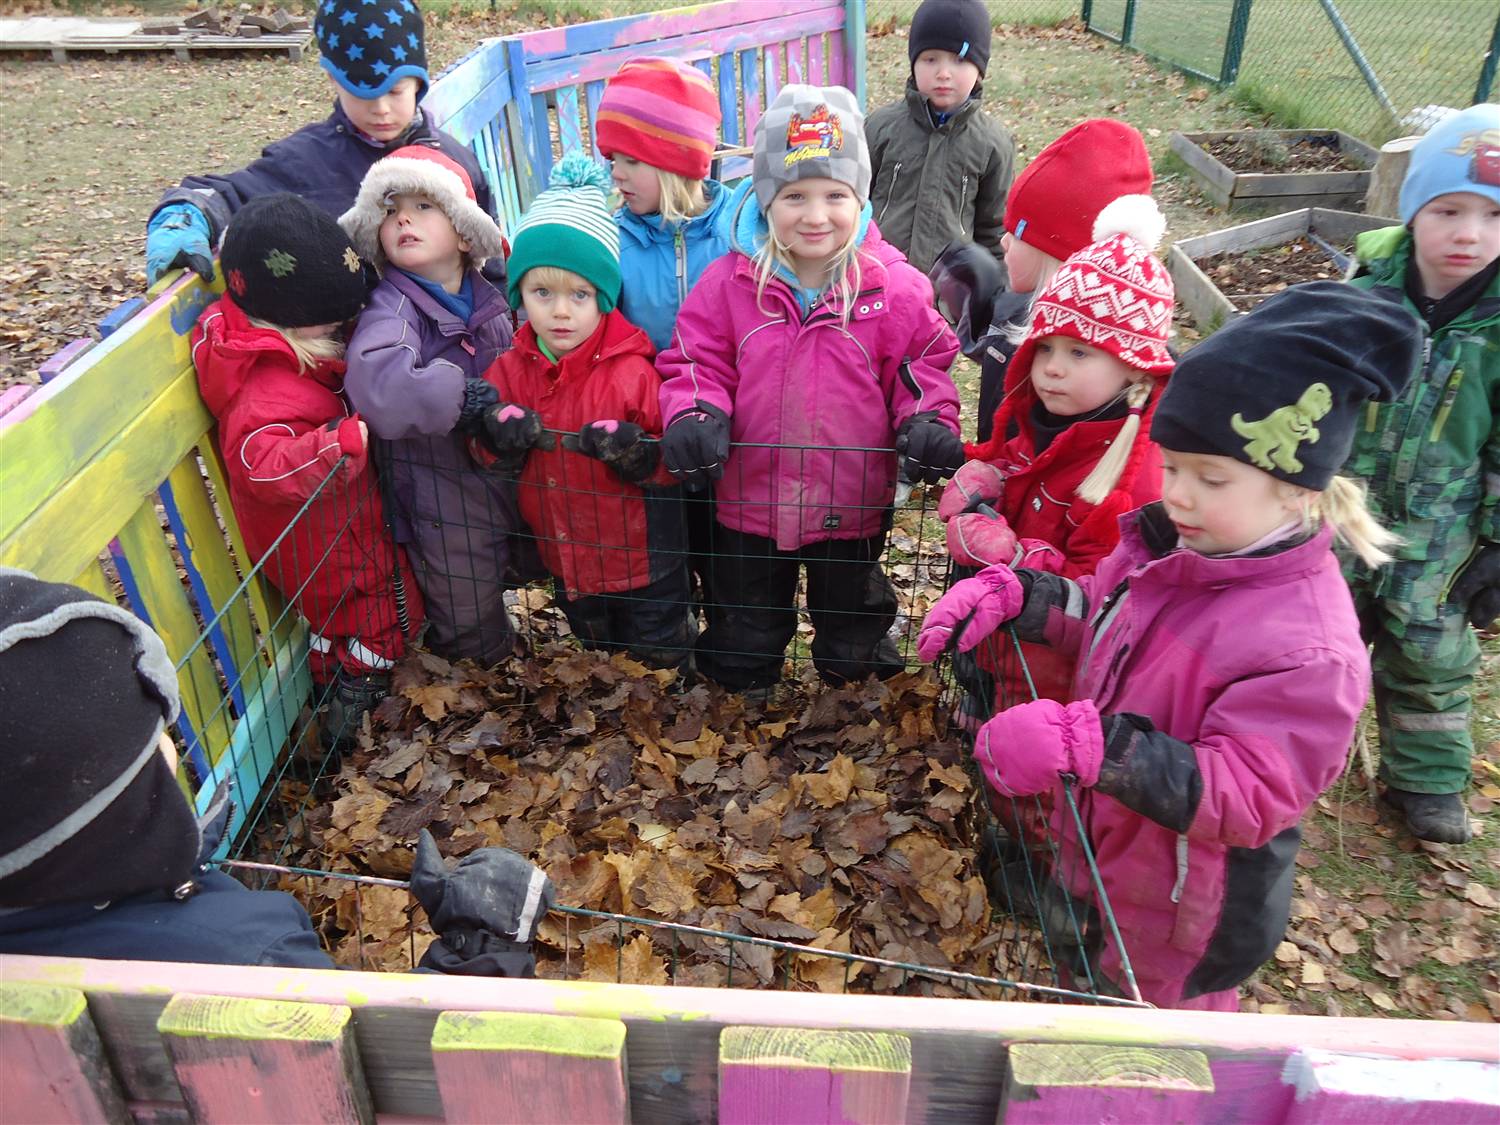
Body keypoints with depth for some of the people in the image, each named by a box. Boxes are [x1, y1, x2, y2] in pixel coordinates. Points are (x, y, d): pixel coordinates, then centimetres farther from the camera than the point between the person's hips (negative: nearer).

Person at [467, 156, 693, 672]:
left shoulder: (631, 372, -21)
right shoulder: (510, 370, -7)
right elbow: (483, 452, 0)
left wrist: (640, 455, -37)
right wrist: (498, 441, -23)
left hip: (641, 555, -4)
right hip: (564, 555, 5)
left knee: (662, 658, 17)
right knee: (594, 651, 29)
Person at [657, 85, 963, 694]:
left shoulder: (893, 285, -10)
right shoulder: (729, 283, -9)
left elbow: (922, 364, -1)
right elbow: (696, 361, -2)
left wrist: (928, 420, -20)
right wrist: (693, 415, -22)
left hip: (853, 507, 0)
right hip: (749, 504, 1)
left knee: (853, 652, 21)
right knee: (741, 657, 20)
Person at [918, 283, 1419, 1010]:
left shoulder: (1308, 646, -32)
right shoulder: (1163, 546, -10)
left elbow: (1247, 796, -35)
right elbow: (1100, 616, 9)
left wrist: (1089, 745, -46)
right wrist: (1012, 593, -9)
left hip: (1181, 921, -6)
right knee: (1084, 998, 30)